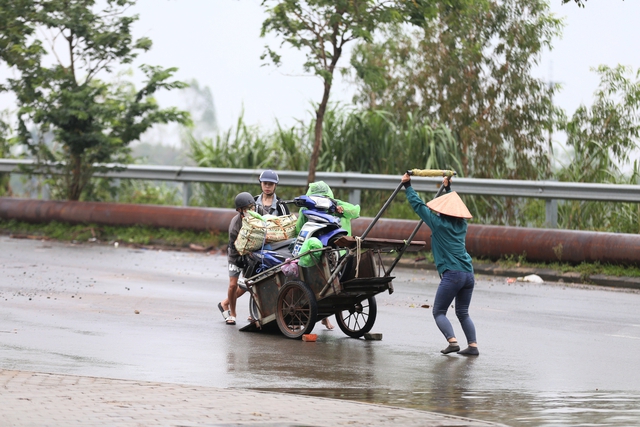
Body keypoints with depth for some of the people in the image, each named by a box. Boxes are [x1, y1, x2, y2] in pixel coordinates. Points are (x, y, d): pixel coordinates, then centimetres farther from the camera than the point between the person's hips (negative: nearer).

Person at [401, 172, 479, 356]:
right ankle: (473, 345, 4)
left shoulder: (439, 223, -3)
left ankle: (453, 341, -16)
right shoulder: (462, 223, 13)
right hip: (468, 274, 6)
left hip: (451, 274, -6)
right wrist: (448, 188, 46)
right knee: (463, 313, 15)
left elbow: (418, 205, 3)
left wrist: (407, 185, 13)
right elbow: (454, 206, 34)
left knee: (439, 312, 2)